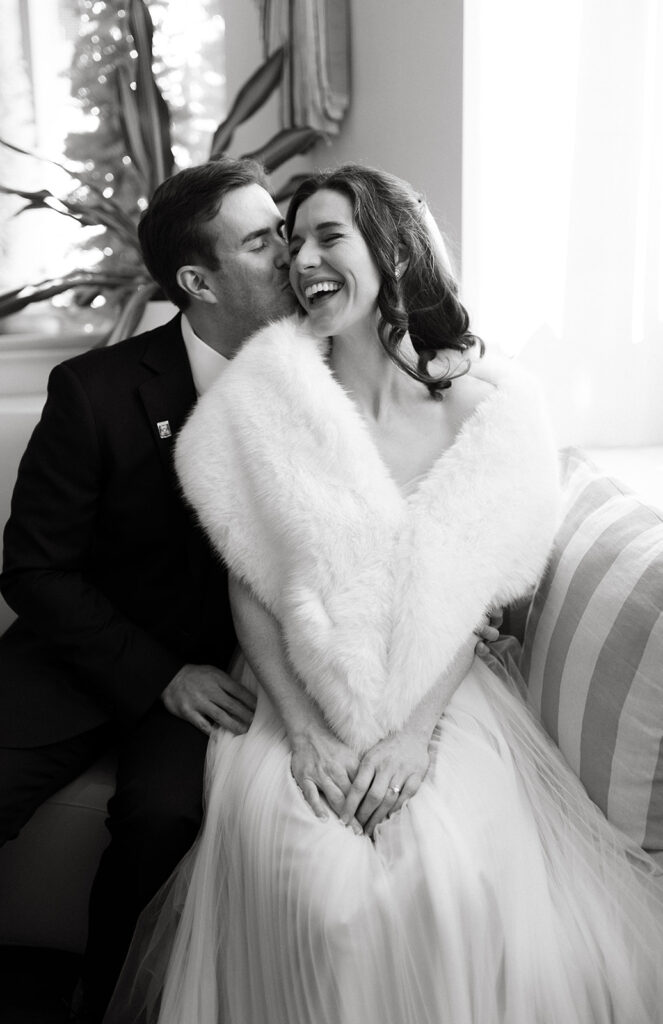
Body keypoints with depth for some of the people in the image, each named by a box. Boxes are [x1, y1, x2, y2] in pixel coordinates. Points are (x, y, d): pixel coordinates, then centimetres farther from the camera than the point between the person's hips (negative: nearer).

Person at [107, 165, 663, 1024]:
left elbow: (476, 594, -2)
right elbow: (248, 586, -3)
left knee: (467, 885, -22)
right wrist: (303, 728, -13)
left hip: (440, 694, 1)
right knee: (315, 885, -25)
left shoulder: (478, 405, -3)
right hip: (297, 696, 0)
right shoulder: (268, 399, -3)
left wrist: (416, 730, -14)